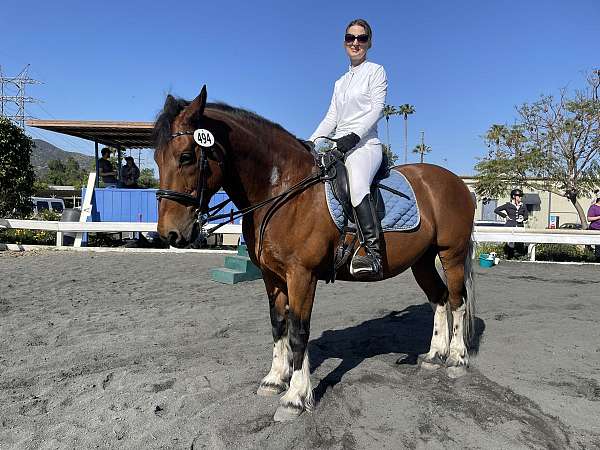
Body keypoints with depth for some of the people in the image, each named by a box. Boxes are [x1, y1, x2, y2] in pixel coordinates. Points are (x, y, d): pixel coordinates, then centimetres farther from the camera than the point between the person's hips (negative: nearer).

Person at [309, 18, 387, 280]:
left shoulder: (376, 71, 9)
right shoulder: (340, 82, 27)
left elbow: (376, 109, -5)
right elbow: (331, 118, 20)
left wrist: (354, 136, -20)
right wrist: (311, 142, 4)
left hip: (364, 143, -7)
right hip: (337, 145, 8)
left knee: (357, 185, -38)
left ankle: (373, 254, -45)